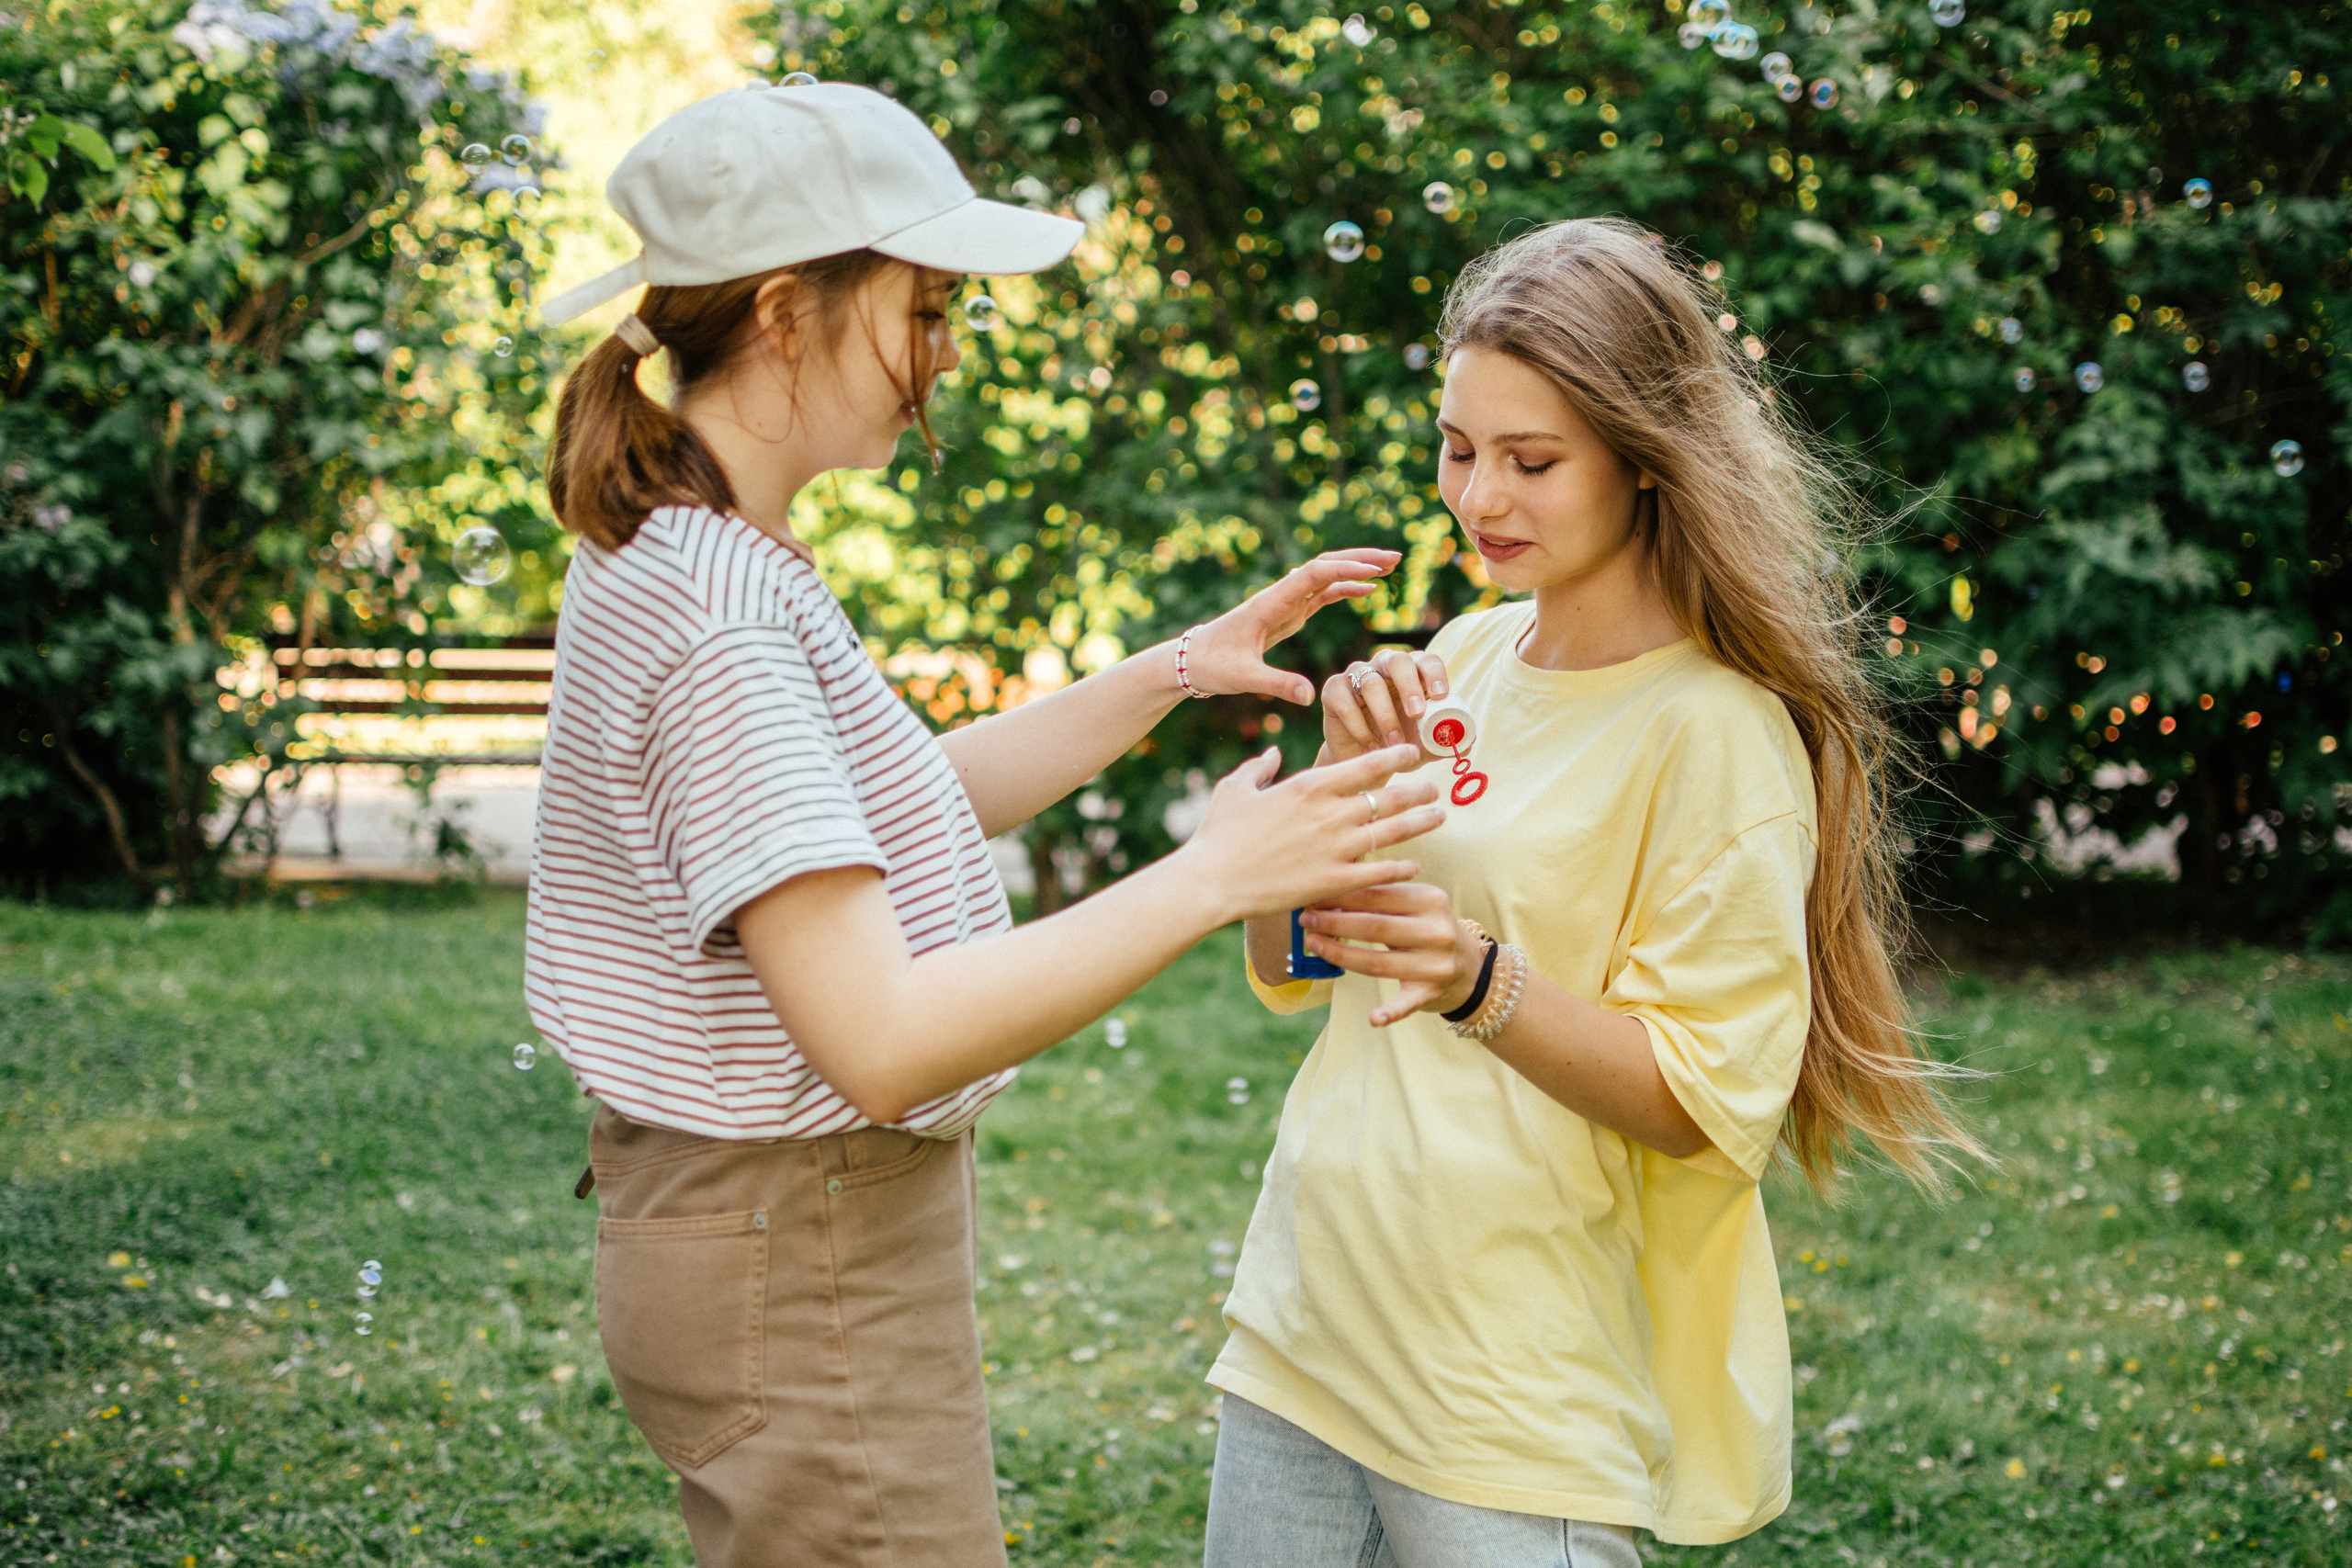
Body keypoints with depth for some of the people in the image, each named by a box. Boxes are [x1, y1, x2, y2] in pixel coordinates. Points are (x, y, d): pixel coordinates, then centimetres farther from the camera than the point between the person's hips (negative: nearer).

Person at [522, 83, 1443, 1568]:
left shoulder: (685, 550, 5)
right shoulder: (716, 620, -25)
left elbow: (903, 806, 14)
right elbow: (882, 1041, -30)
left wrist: (1171, 672, 6)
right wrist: (1214, 875, -26)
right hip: (806, 1265, -10)